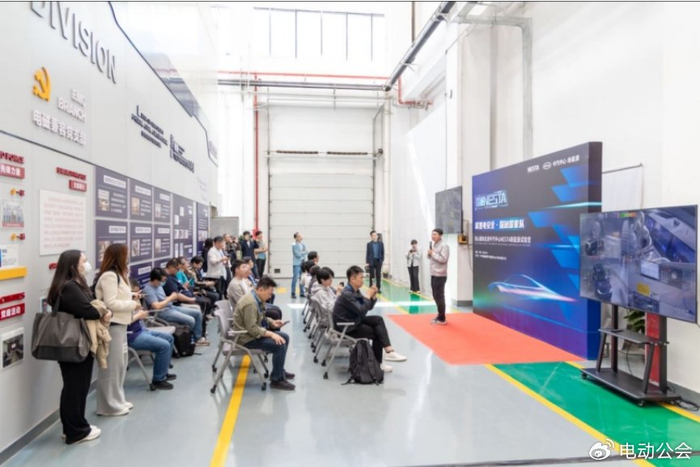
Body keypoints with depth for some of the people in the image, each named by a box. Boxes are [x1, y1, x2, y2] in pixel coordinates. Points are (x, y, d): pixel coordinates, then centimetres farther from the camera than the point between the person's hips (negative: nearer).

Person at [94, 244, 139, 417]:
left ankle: (117, 400, 28)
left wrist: (130, 301, 5)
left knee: (120, 362, 17)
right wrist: (133, 304, -12)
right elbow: (111, 304, -22)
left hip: (119, 324, 11)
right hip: (111, 325, -11)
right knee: (112, 364, -1)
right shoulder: (109, 276, -17)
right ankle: (110, 405, 9)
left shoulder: (117, 274, 15)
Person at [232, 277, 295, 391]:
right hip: (247, 337, -10)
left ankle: (279, 370, 22)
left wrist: (272, 322, 3)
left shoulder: (258, 299, 5)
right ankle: (277, 380, -9)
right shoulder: (250, 303, -27)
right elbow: (252, 329, -29)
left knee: (285, 338, 9)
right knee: (279, 345, -21)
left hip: (255, 331, 10)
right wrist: (271, 334, -26)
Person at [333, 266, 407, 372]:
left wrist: (373, 296, -8)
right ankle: (377, 363, 11)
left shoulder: (355, 291, 6)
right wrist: (369, 296, -17)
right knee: (377, 333, -6)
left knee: (378, 320, -5)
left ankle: (388, 351, -14)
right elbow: (362, 311, -26)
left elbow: (369, 307, 9)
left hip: (355, 320, 9)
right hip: (346, 327, -9)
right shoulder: (347, 294, -24)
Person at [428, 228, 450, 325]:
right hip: (433, 274, 9)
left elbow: (443, 259, -22)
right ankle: (440, 316, 26)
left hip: (440, 275, -9)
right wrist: (429, 254, 0)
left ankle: (442, 319, 3)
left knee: (439, 296, -5)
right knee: (436, 296, 14)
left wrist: (432, 253, -17)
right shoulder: (433, 244, 13)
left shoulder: (444, 246, -13)